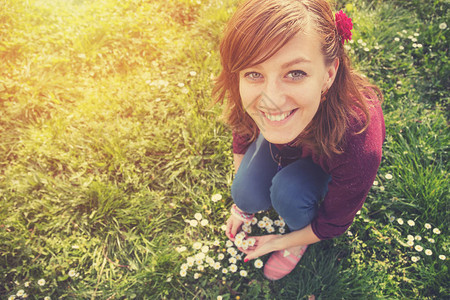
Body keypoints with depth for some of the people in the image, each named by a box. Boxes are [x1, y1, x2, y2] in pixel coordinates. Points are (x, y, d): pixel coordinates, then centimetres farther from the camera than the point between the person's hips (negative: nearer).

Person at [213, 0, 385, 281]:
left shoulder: (357, 144, -44)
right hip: (285, 145, 3)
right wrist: (241, 204, 3)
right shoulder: (250, 92, -34)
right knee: (246, 195, -19)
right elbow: (243, 135, -7)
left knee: (288, 192, -29)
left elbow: (334, 225, -22)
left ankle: (297, 240, 5)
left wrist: (278, 243, -9)